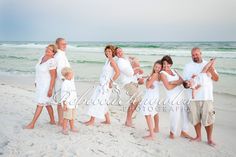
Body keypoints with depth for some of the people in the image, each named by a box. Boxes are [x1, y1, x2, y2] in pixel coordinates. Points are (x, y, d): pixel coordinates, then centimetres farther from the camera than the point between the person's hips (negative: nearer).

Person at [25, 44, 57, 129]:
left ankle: (32, 124, 5)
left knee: (40, 104, -3)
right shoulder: (42, 57, 5)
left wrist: (50, 89, -20)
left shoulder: (51, 62, -21)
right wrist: (37, 82, 19)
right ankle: (52, 120, 30)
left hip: (46, 86, -9)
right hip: (40, 84, 9)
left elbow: (53, 77, -20)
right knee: (47, 104, 17)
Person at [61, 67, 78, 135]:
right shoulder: (65, 83, -17)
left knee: (72, 117, 17)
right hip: (68, 104, -8)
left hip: (73, 104, 8)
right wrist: (64, 104, -18)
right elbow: (63, 95, -17)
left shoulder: (72, 82, 10)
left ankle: (72, 127, 30)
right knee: (66, 117, 0)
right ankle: (64, 129, 12)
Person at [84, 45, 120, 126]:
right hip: (102, 84, 9)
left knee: (96, 101, -5)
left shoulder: (112, 61, -13)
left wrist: (111, 82, -19)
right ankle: (107, 120, 24)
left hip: (106, 85, -9)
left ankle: (92, 120, 4)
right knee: (102, 103, 15)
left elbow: (117, 72, -23)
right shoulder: (108, 61, 13)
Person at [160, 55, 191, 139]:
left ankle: (183, 132, 28)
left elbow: (182, 81, 6)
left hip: (182, 95, 7)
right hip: (173, 98, -7)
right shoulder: (162, 73, -7)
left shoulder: (174, 71, 14)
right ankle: (172, 132, 21)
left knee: (186, 114, 11)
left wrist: (174, 82, -13)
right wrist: (177, 83, -4)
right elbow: (168, 87, -15)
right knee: (176, 116, -4)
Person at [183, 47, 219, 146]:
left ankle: (209, 139, 16)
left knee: (208, 119, -1)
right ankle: (198, 136, 27)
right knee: (195, 119, 9)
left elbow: (216, 79, 6)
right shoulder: (188, 66, 6)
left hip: (207, 97, 0)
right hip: (193, 97, 0)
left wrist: (212, 72, -14)